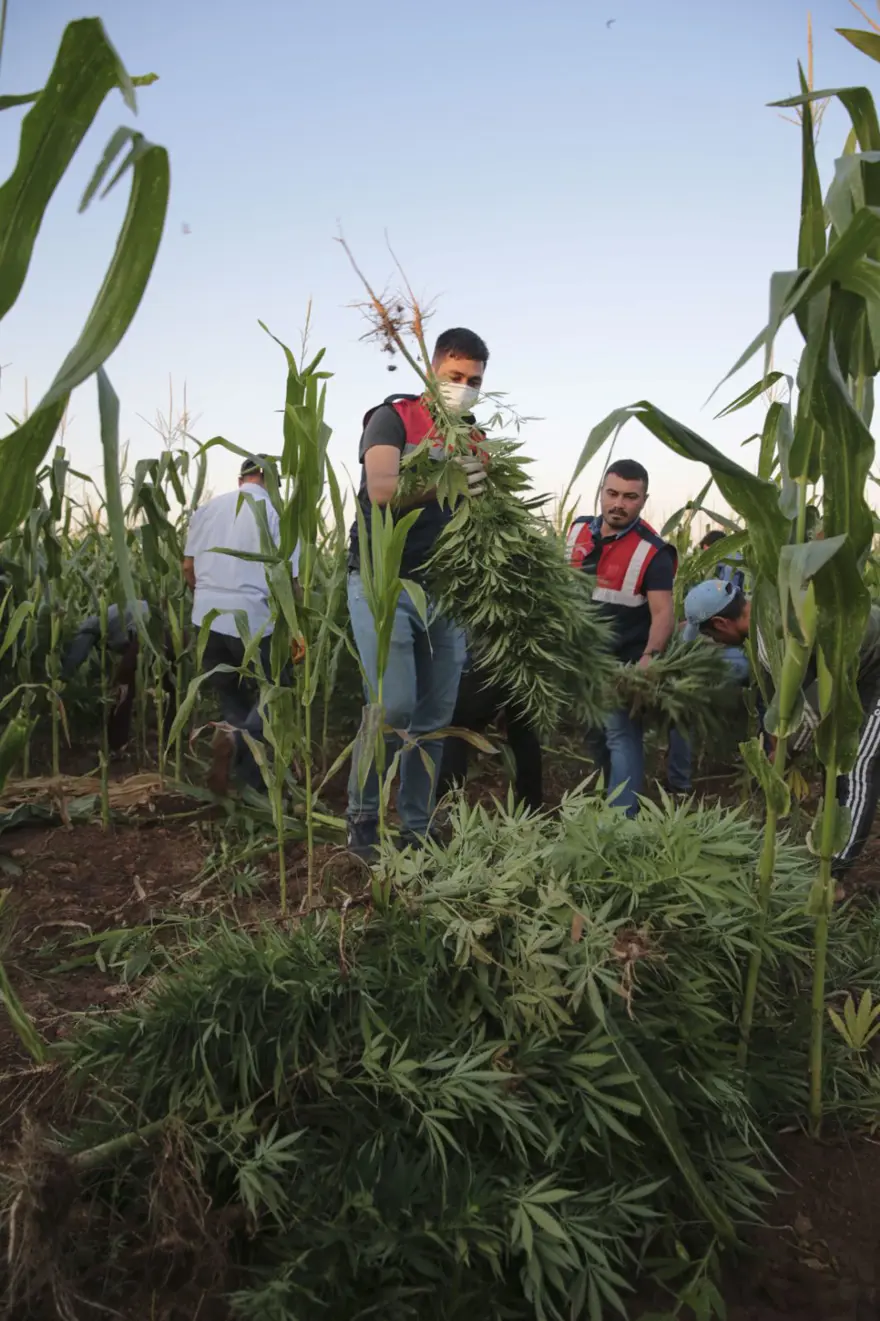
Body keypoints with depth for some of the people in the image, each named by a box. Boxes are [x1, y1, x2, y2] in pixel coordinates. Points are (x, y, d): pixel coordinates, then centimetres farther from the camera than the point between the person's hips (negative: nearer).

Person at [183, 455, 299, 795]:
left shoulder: (207, 509, 11)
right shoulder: (277, 513, -3)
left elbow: (188, 568, 13)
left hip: (208, 619, 5)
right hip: (253, 621, -5)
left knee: (232, 701, 17)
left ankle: (254, 786, 14)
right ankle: (237, 739, -21)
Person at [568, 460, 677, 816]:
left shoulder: (652, 551, -16)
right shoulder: (579, 530, 2)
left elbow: (663, 613, -21)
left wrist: (650, 657, -37)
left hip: (623, 663, -6)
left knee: (621, 736, -12)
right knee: (593, 736, 17)